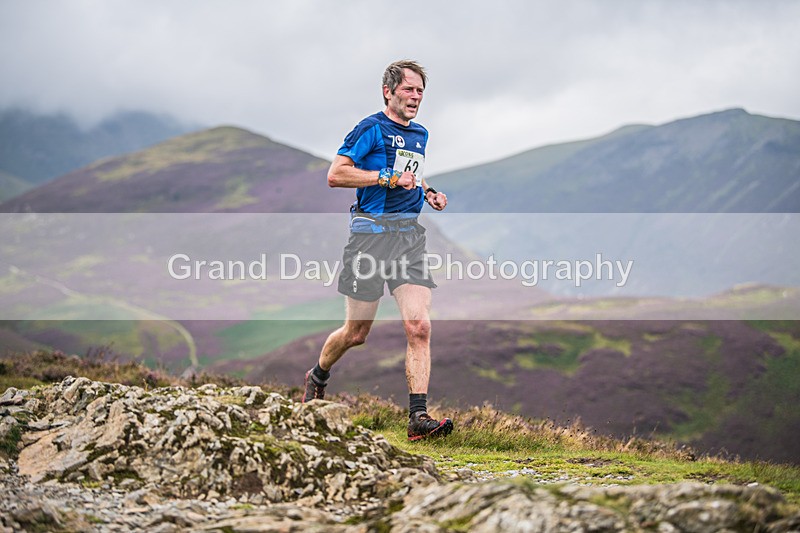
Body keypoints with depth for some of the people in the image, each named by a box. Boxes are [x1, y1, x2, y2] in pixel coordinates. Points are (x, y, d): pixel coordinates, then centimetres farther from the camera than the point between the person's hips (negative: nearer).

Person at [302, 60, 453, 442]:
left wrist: (427, 192, 15)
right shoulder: (371, 129, -5)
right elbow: (335, 174, -13)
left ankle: (418, 418, -11)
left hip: (409, 236, 6)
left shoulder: (420, 135, 18)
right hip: (371, 234, -6)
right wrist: (389, 178, -17)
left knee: (419, 327, -10)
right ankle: (317, 376, 34)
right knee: (356, 332, 3)